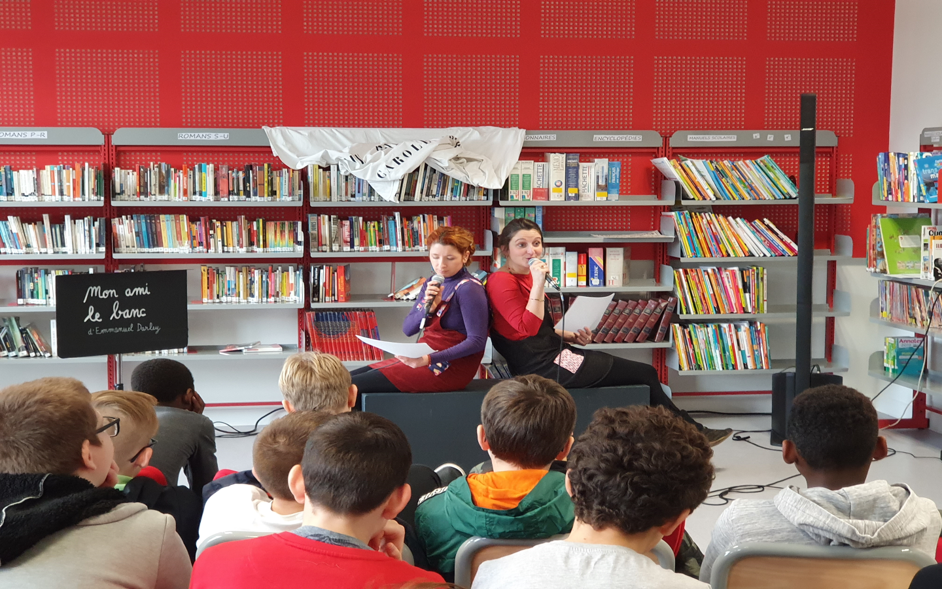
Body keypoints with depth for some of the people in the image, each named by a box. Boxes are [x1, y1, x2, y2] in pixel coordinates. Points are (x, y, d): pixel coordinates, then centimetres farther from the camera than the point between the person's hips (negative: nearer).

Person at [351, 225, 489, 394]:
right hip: (425, 358, 9)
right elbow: (408, 329, 9)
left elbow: (477, 341, -19)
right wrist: (428, 308, -12)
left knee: (351, 386, -19)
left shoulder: (469, 288, -12)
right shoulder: (432, 284, 14)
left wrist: (429, 359, -29)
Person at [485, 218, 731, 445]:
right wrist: (538, 284, -28)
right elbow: (527, 328, -25)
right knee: (645, 374, -1)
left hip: (550, 355, 10)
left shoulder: (523, 278, 14)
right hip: (544, 364, -10)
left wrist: (570, 336, 7)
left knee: (644, 372, 9)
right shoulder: (502, 282, -16)